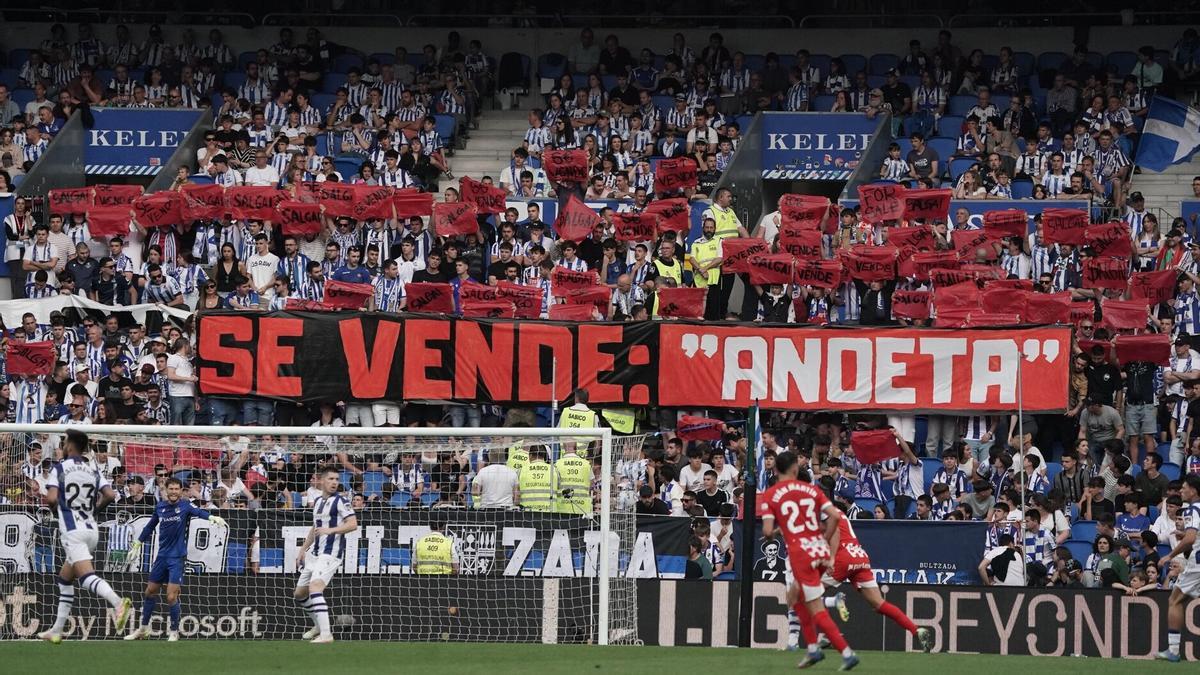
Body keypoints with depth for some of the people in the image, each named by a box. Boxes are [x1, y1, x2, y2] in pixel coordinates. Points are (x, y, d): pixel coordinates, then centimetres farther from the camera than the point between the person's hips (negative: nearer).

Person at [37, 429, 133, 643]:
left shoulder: (60, 468, -2)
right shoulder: (93, 471, 12)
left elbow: (51, 498, -14)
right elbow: (110, 495, 0)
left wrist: (54, 508, 9)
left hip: (72, 531, -7)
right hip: (91, 528, 7)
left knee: (87, 576, -22)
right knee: (65, 578, 20)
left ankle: (118, 602, -49)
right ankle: (56, 630, 23)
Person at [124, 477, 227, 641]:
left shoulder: (185, 505, -10)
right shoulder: (160, 507, 4)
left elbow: (198, 512, -31)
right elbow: (150, 526, 19)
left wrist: (212, 517, -52)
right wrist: (138, 545, 26)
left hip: (177, 557, -5)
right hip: (162, 556, 5)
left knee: (172, 597, -10)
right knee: (150, 592, 14)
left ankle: (174, 632, 6)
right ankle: (143, 629, 29)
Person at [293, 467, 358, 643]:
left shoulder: (340, 501, -7)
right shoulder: (318, 502, 16)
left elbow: (353, 524, -18)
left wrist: (330, 530, -28)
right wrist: (303, 549, 26)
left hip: (330, 554, -9)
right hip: (314, 554, 9)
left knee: (314, 587, -27)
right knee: (300, 594, 15)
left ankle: (326, 634, -31)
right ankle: (319, 626, 34)